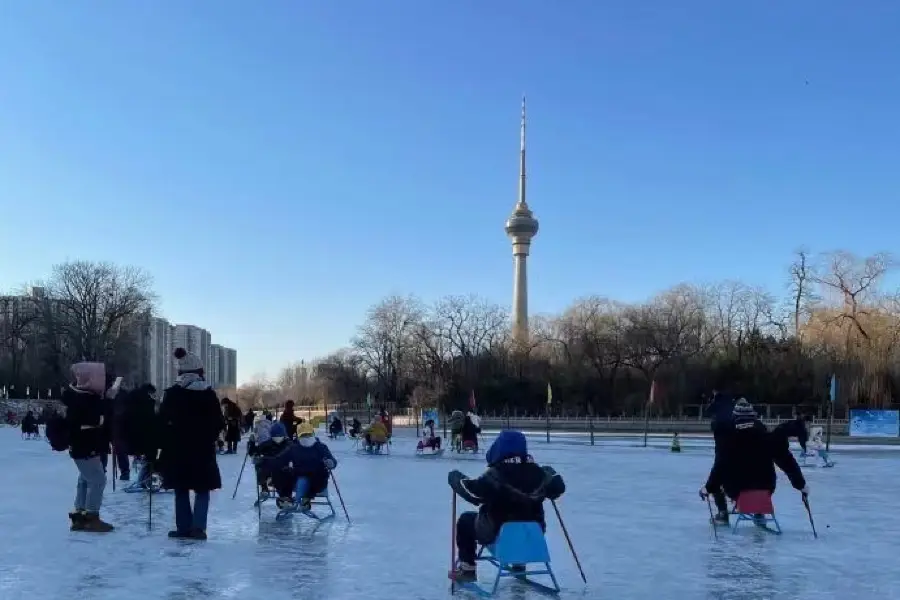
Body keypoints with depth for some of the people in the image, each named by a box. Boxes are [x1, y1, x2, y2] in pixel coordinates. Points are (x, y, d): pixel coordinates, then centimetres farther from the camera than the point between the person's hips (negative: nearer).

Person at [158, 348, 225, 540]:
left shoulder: (172, 393, -4)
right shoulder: (209, 394, -3)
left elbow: (162, 422, -5)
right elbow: (218, 424, -1)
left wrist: (167, 443, 7)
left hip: (177, 450, 0)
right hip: (203, 450, 0)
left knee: (181, 490, 12)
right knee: (202, 490, 8)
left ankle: (184, 527, 10)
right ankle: (198, 526, -6)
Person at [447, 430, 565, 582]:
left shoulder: (495, 475, -24)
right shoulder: (537, 472, -7)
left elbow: (472, 491, -26)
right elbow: (558, 487, 7)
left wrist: (455, 477, -7)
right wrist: (550, 473, 29)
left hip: (496, 534, -5)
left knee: (465, 521, 17)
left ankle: (467, 569, 18)